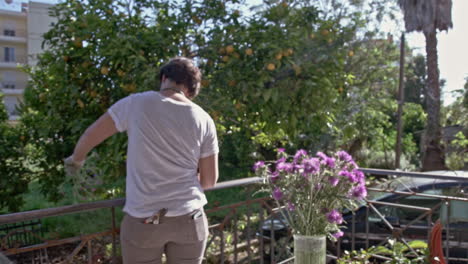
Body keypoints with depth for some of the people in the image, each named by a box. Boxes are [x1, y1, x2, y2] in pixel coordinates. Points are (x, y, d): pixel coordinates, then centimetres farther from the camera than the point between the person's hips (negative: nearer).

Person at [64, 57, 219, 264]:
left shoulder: (136, 104, -5)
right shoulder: (203, 120, 0)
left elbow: (90, 135, 6)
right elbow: (209, 180, 3)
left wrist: (76, 160, 26)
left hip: (143, 221, -2)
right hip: (189, 219, 2)